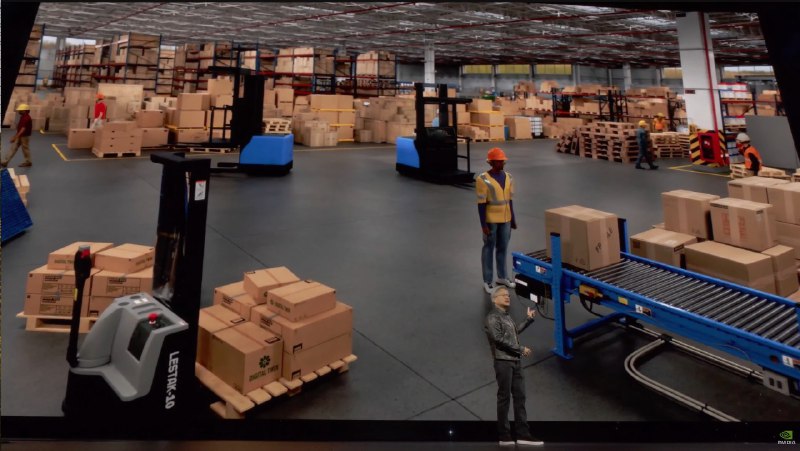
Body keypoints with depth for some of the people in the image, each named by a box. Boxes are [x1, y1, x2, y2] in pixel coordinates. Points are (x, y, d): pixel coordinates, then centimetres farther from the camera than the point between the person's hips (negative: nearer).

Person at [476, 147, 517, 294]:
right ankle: (487, 281, 15)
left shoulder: (508, 177, 5)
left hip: (505, 219, 6)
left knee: (503, 248, 16)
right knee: (489, 248, 5)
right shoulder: (483, 179, -15)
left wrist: (513, 219, 12)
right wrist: (483, 225, -16)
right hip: (491, 220, -6)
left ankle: (502, 276, 32)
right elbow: (481, 204, -14)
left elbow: (509, 200, 11)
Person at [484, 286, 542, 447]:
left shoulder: (507, 316, 18)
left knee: (519, 397, 7)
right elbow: (499, 339, -18)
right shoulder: (493, 317, -9)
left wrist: (529, 319, 26)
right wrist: (521, 349, -14)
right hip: (503, 361, -8)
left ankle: (523, 434, 10)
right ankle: (504, 436, 3)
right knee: (504, 397, -4)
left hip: (515, 361, 8)